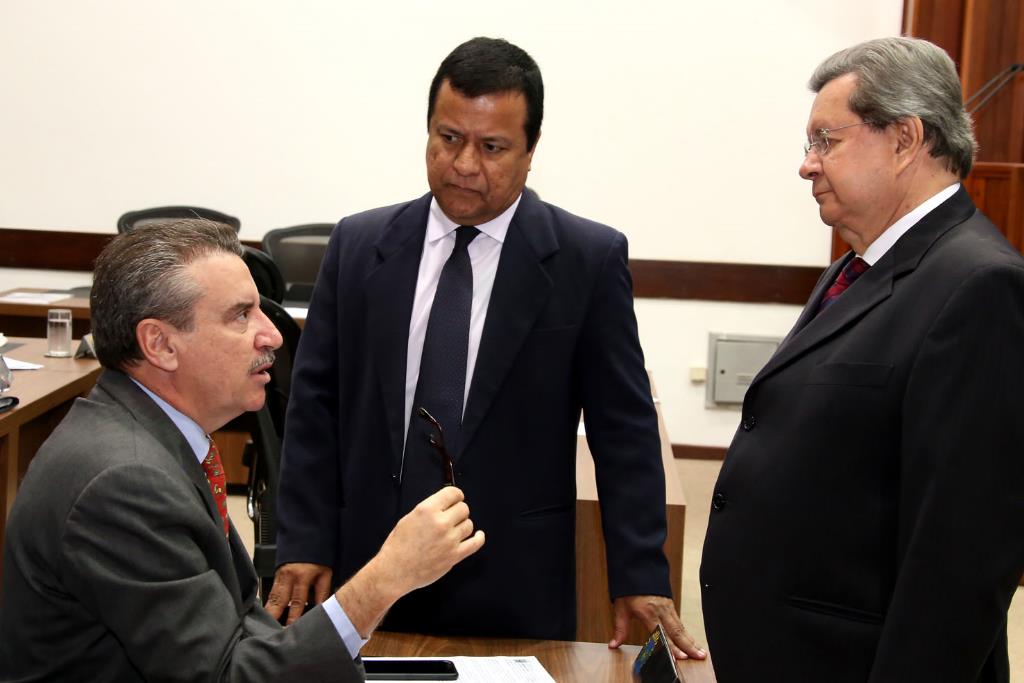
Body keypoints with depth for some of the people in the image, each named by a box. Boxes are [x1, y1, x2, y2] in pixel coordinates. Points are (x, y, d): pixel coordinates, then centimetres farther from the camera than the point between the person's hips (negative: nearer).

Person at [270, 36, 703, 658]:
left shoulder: (589, 260, -4)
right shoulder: (359, 246, 4)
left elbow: (624, 428, -3)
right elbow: (316, 404, 5)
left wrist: (641, 576, -7)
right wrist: (304, 544, -2)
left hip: (515, 589, -2)